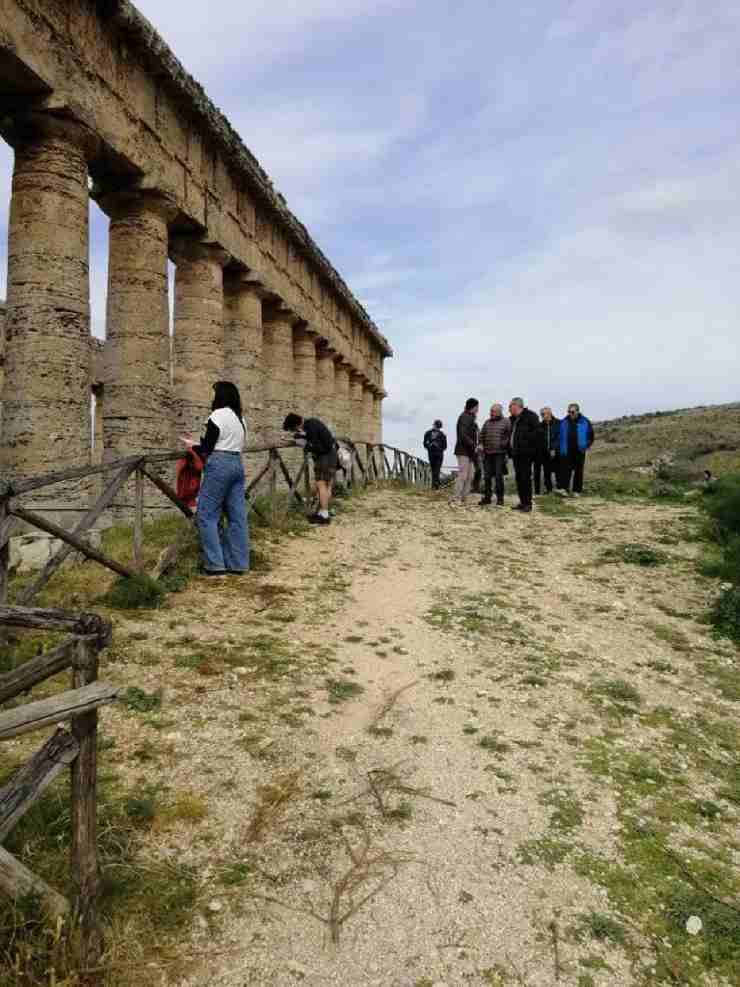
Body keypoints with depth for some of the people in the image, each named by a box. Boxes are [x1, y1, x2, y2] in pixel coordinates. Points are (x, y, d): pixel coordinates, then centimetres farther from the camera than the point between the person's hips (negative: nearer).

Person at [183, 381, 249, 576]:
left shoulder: (217, 415, -8)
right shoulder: (240, 417, 17)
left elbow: (207, 449, -8)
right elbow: (236, 444, 14)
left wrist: (192, 445, 13)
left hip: (219, 465, -8)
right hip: (237, 464, 8)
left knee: (206, 515, -1)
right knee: (237, 516, 7)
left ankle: (215, 564, -3)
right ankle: (238, 563, 10)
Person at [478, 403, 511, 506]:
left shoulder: (506, 422, -1)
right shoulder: (487, 422, 13)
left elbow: (510, 436, -4)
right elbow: (482, 435, 19)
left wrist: (505, 445, -13)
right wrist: (481, 444, 5)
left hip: (499, 453, -5)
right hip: (487, 453, 5)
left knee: (499, 476, -5)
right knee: (487, 476, 8)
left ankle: (500, 499, 4)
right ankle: (487, 497, 17)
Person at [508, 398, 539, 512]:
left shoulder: (530, 416, -9)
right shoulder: (514, 419, 18)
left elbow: (537, 431, -18)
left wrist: (526, 441, -19)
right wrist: (510, 447, 13)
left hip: (525, 453, -9)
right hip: (516, 453, 9)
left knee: (525, 478, -7)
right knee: (518, 478, 10)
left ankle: (528, 503, -1)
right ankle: (522, 502, 17)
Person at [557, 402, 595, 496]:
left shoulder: (584, 422, -1)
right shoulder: (564, 422, 4)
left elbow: (591, 435, 8)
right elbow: (560, 436, 11)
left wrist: (587, 445, 1)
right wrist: (561, 448, 7)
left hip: (579, 451, -1)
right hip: (567, 451, 1)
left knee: (578, 471, 5)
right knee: (565, 469, -9)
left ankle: (577, 491, 12)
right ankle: (564, 489, -14)